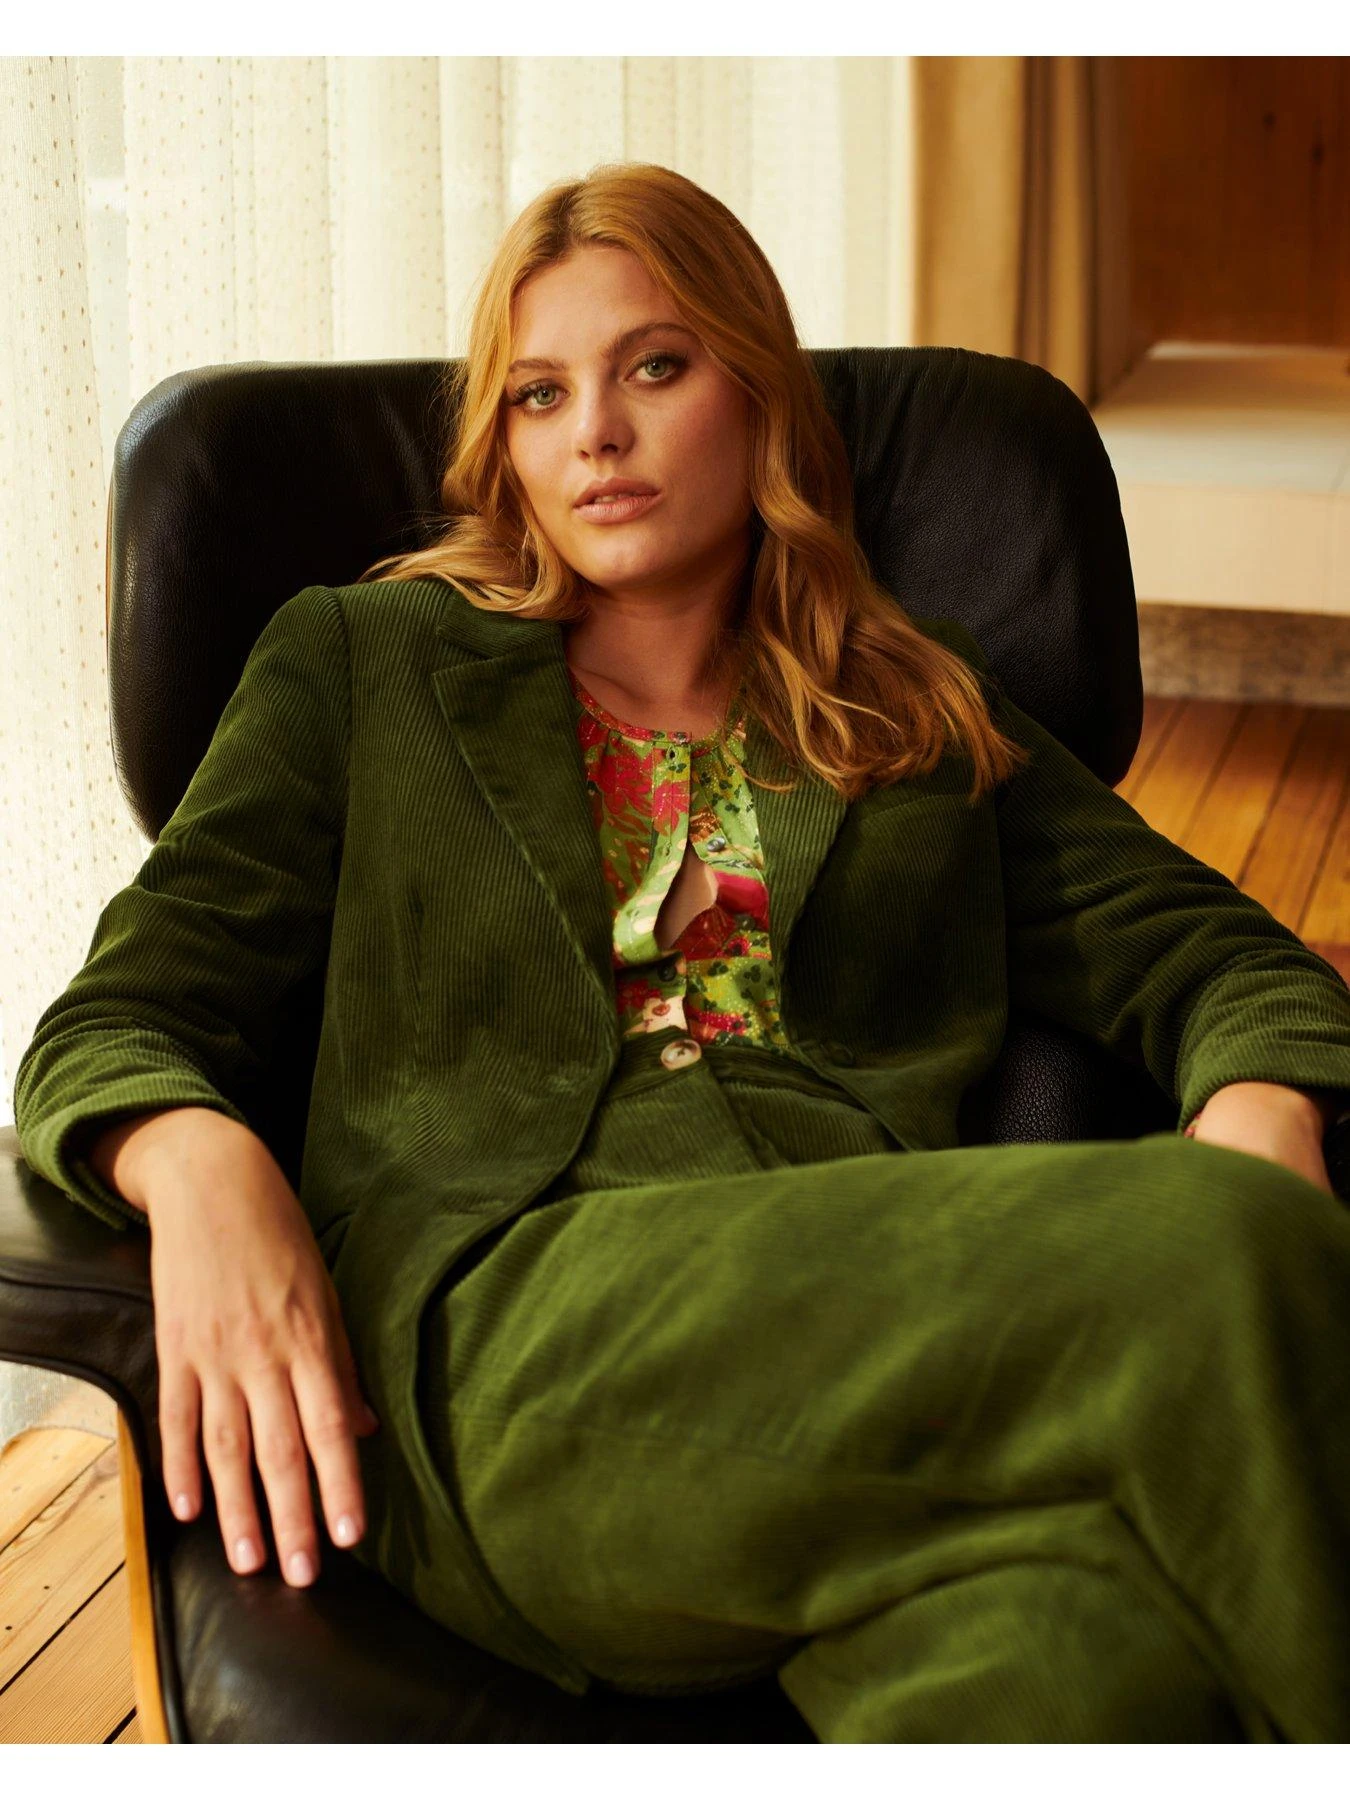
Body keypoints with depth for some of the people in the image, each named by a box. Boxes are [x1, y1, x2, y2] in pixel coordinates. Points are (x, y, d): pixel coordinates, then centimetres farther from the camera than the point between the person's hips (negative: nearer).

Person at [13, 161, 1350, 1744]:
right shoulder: (365, 661, 21)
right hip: (503, 1337, -1)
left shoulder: (927, 710, 26)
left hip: (881, 1341, 2)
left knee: (1087, 1683, -38)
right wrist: (200, 1168, -12)